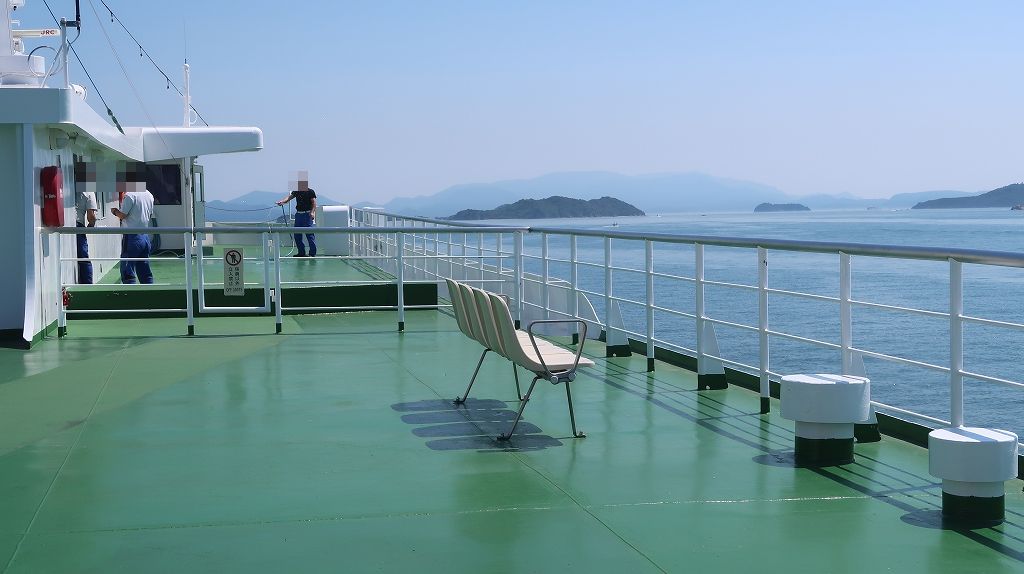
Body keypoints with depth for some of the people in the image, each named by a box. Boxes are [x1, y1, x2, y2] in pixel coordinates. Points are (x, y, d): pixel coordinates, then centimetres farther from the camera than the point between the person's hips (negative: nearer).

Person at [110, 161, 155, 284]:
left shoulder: (130, 194, -13)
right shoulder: (149, 195, 10)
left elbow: (122, 215, -11)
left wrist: (115, 211, 8)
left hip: (132, 236, -7)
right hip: (145, 236, 8)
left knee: (127, 272, -4)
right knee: (145, 270, 12)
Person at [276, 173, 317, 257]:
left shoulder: (310, 192, -1)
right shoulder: (296, 192, 13)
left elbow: (314, 203, -5)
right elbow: (289, 197, 2)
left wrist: (312, 212, -19)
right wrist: (282, 201, -16)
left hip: (308, 214, -6)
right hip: (298, 214, 6)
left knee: (309, 234, -8)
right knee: (297, 235, 6)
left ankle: (313, 253, -3)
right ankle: (301, 252, 15)